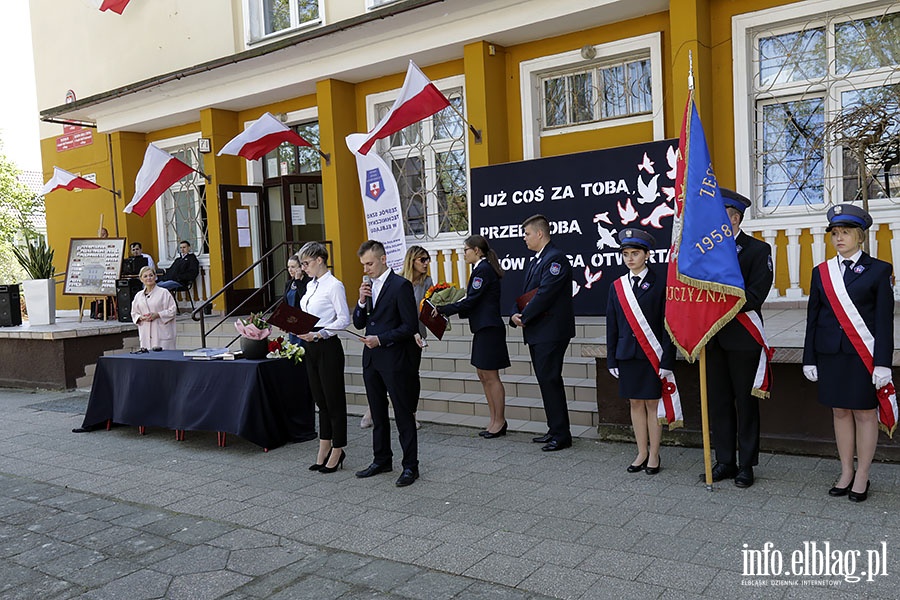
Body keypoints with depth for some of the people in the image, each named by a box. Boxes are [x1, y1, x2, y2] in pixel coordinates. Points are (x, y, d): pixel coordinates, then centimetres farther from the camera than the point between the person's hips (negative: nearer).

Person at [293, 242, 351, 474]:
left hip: (328, 347, -8)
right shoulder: (311, 285, 13)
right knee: (320, 399, 14)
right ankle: (324, 450, 24)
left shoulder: (334, 286, -12)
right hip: (311, 348, 9)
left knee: (334, 399, 2)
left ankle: (337, 451, 13)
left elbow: (344, 319, -16)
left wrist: (318, 334, -22)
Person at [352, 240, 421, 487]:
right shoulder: (368, 286, 12)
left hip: (395, 360, -8)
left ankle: (410, 466, 9)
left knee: (403, 414, 0)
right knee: (378, 414, 16)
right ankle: (381, 460, 29)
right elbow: (358, 323, 12)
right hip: (371, 360, 8)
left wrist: (381, 339, -17)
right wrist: (362, 302, -5)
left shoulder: (401, 286, -12)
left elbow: (411, 326, -15)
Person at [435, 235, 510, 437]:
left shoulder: (483, 270, -15)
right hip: (484, 328, 10)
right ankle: (495, 420, 21)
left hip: (489, 329, -10)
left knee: (491, 376, -1)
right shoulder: (484, 268, 15)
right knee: (483, 375, 14)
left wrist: (442, 310, -13)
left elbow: (470, 302, -18)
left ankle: (499, 421, 9)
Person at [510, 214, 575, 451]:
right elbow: (525, 293, 16)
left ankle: (561, 435, 2)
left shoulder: (556, 258, -13)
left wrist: (524, 317, -13)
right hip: (537, 333, 10)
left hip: (551, 332, -10)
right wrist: (515, 315, -1)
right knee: (546, 381, 14)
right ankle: (555, 430, 24)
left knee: (550, 381, -7)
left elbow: (545, 294, -21)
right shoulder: (535, 261, 18)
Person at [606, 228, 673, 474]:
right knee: (635, 404, 11)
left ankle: (654, 455, 16)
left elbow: (667, 324, -7)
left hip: (652, 355, -4)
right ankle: (642, 453, 22)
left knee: (652, 404, 4)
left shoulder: (660, 284, -4)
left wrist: (667, 360, -11)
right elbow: (612, 326, 9)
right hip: (627, 355, 4)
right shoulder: (617, 287, 8)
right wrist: (612, 359, 6)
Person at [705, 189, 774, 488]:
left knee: (746, 402, 5)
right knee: (719, 401, 10)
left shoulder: (758, 250, -3)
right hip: (713, 337, 5)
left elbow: (754, 296, -13)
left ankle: (746, 464, 15)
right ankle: (725, 461, 21)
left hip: (742, 337, -4)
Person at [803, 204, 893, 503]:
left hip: (864, 355, -3)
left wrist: (883, 362, -11)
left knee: (864, 412, 4)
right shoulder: (821, 272, 8)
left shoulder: (878, 269, 0)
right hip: (830, 354, 3)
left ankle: (862, 477, 16)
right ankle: (846, 473, 21)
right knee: (840, 412, 10)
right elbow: (813, 317, 8)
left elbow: (885, 319, -5)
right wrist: (809, 358, 5)